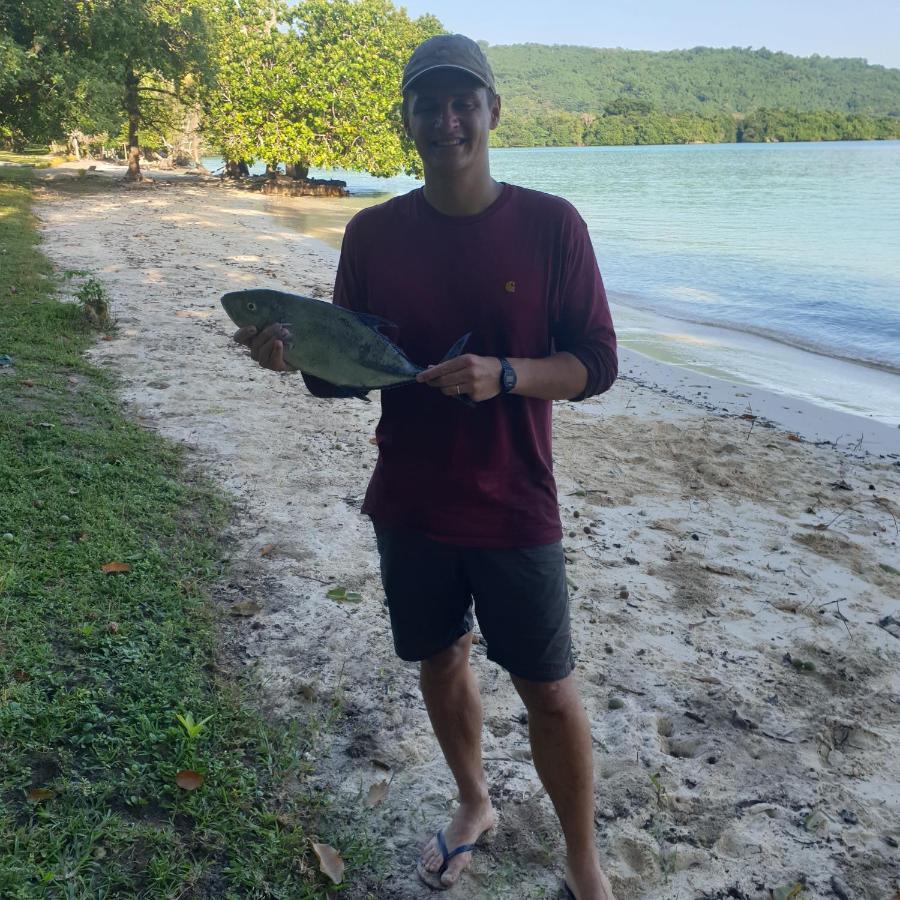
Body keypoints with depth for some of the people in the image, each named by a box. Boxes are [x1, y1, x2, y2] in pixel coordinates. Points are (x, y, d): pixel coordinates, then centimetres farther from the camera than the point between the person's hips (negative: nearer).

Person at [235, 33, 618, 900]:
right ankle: (474, 805, 46)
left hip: (514, 510, -3)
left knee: (548, 690, 7)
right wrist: (295, 355, -18)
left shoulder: (550, 224, -8)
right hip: (408, 505, 3)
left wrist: (502, 375, -25)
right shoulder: (373, 233, -1)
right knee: (439, 660, 19)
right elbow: (343, 372, 4)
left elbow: (595, 365, -7)